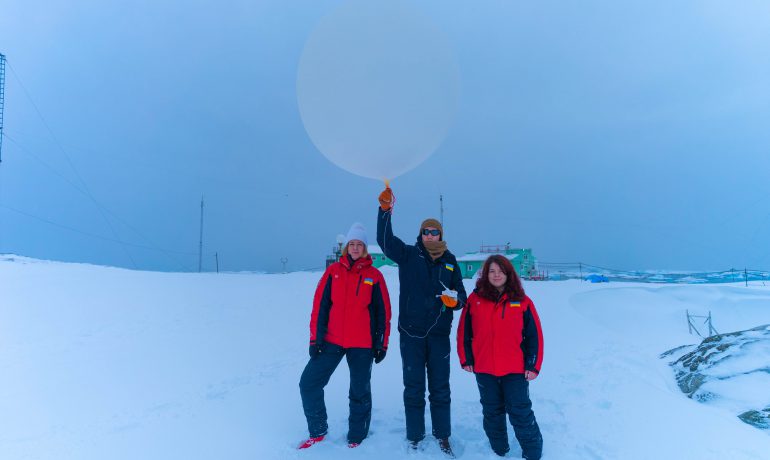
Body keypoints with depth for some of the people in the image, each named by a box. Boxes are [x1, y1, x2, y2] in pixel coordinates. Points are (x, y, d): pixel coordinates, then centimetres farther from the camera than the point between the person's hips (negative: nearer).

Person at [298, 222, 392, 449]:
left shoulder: (374, 275, -1)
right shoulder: (333, 271, 1)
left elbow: (383, 312, 2)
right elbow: (319, 306, 1)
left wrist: (382, 344, 2)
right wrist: (315, 338, -2)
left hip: (363, 345, -1)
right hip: (331, 341, 2)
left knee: (360, 393, 8)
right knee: (309, 383, 0)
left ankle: (356, 438, 28)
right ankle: (317, 431, 20)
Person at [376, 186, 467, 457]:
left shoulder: (449, 261, 7)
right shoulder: (408, 254, 1)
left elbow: (461, 296, 9)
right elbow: (385, 241, -15)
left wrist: (454, 300, -14)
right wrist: (385, 210, -24)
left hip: (439, 334, 2)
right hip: (411, 333, -1)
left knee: (440, 388, 10)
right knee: (413, 388, 8)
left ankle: (443, 436, 26)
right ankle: (414, 437, 22)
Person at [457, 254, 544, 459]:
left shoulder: (522, 302, -2)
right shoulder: (475, 299, -1)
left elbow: (534, 335, 0)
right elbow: (464, 331, 4)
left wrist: (533, 365, -3)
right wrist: (466, 359, 2)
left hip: (515, 369, -2)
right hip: (484, 369, 2)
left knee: (521, 413, 3)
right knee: (492, 412, 16)